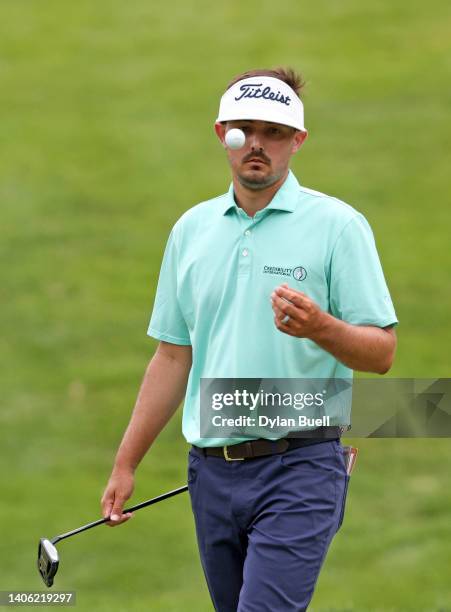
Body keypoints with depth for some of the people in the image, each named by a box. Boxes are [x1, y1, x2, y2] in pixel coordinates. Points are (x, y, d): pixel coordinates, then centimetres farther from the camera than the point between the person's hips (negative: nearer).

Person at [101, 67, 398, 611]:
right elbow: (172, 357, 17)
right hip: (212, 469, 6)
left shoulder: (338, 225, -4)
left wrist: (320, 327, -26)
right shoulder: (191, 229, 12)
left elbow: (380, 353, -5)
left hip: (298, 468, -6)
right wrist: (125, 465, 14)